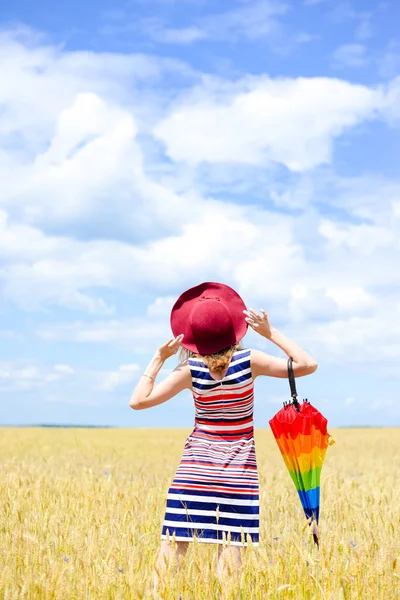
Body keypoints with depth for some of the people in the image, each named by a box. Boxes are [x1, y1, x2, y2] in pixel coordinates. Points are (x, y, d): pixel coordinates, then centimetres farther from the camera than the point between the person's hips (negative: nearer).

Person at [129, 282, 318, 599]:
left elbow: (138, 400, -7)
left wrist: (159, 358, 0)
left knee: (175, 539, 2)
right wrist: (271, 332, -1)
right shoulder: (249, 361, -7)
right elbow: (308, 364, -3)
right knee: (230, 542, -1)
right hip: (238, 466, 0)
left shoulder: (191, 370, -6)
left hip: (197, 462, 0)